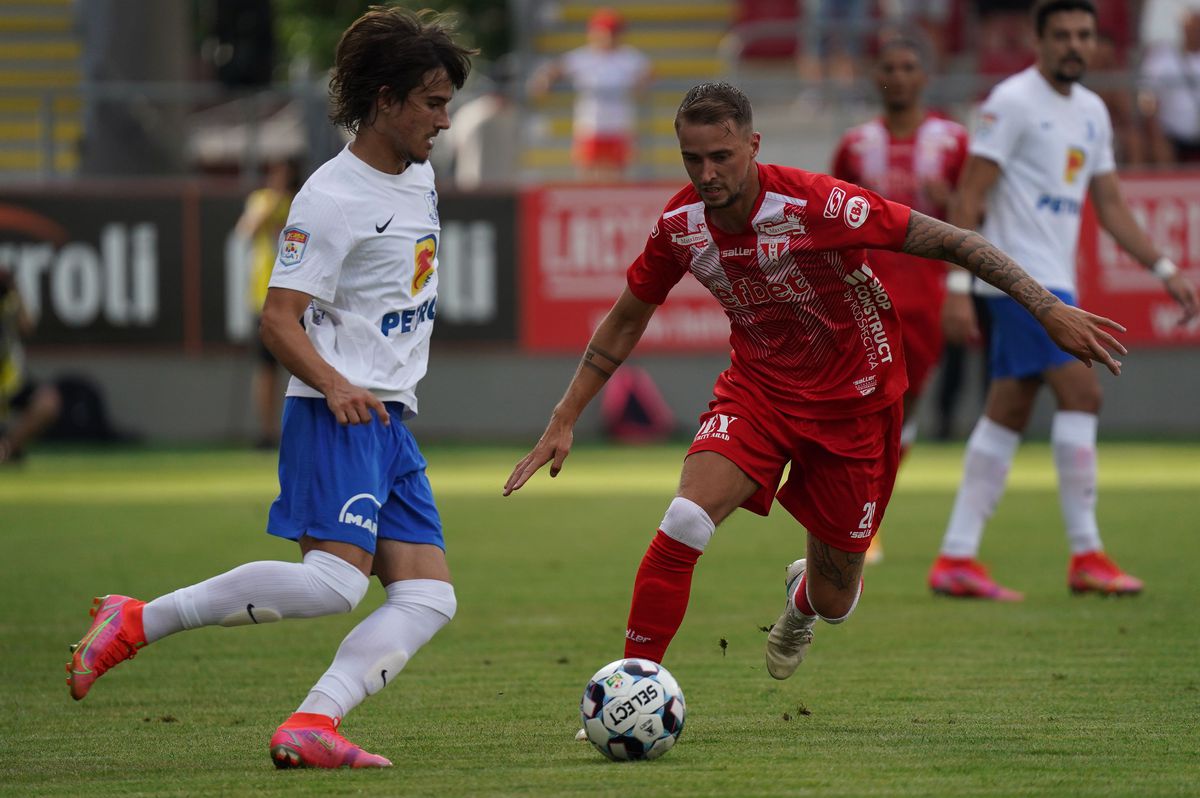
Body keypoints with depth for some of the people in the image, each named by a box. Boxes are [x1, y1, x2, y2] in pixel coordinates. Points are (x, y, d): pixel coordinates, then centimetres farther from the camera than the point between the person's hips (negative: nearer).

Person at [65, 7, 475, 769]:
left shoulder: (421, 177, 15)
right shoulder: (333, 197, -11)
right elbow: (279, 316, -17)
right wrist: (335, 386, -30)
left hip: (393, 422, 9)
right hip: (337, 417, -9)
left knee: (430, 598, -7)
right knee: (335, 581, -23)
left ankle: (311, 728, -19)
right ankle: (137, 621, -14)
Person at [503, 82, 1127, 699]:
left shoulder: (817, 205, -28)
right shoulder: (680, 224, -13)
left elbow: (949, 242, -21)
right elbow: (626, 321, 5)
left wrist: (1049, 310, -25)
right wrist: (563, 421, 3)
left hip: (852, 400, -2)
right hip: (756, 387, 2)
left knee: (834, 601, 7)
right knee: (684, 523, -25)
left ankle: (804, 598, 48)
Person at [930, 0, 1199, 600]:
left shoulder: (1091, 112, 16)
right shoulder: (1013, 102, -9)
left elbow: (1110, 206, 22)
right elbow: (968, 198, -11)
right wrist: (958, 287, -17)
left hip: (1054, 280, 8)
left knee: (1006, 416, 6)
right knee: (1081, 393, -14)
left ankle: (956, 560, 7)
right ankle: (1085, 557, -11)